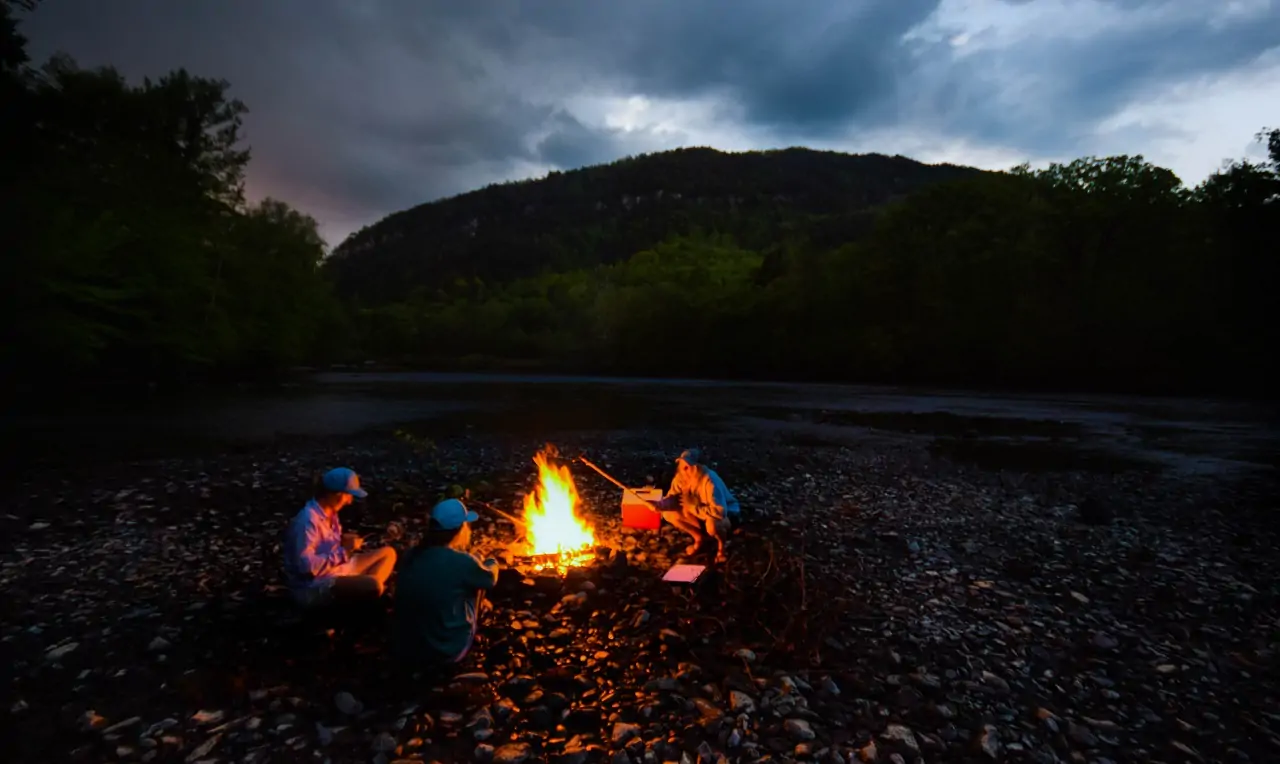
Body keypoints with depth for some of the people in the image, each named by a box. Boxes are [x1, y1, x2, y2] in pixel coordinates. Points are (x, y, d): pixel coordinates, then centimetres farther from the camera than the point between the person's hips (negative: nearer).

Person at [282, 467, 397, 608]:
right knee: (373, 585, -32)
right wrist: (344, 551, -21)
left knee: (388, 553, 6)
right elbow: (306, 565, -29)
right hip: (313, 587, -10)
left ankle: (364, 593, -9)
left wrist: (343, 540, -1)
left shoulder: (329, 513, 5)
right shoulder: (308, 520, -23)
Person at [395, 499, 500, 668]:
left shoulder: (413, 556, -5)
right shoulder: (462, 562, -20)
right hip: (447, 652, -5)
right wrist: (492, 563, 24)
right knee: (478, 581, 9)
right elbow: (490, 579, 2)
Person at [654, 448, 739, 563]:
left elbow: (719, 512, -41)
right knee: (668, 514, -13)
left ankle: (721, 543, -3)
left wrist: (692, 506, -33)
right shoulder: (681, 476, -17)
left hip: (726, 514, -6)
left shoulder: (710, 480, -35)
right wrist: (659, 504, -31)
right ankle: (699, 538, 10)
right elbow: (672, 498, -9)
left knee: (712, 525, -40)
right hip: (700, 513, 6)